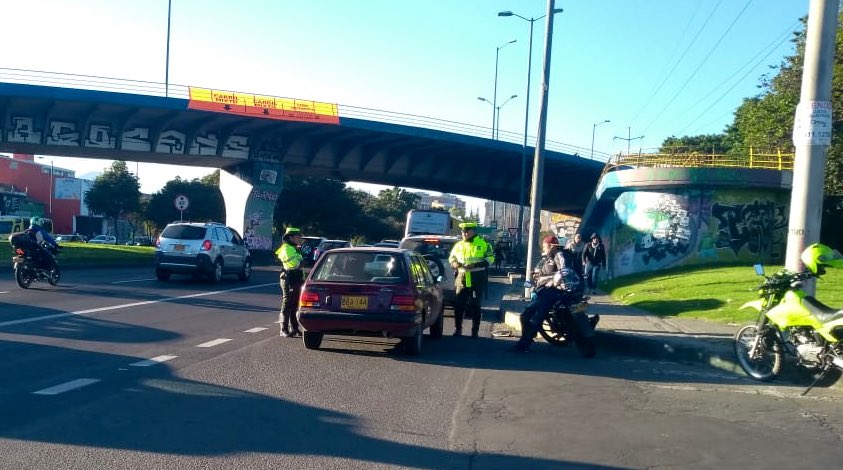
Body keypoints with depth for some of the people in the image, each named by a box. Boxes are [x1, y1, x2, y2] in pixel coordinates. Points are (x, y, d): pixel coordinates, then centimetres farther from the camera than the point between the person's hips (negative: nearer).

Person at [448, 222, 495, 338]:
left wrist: (476, 265, -16)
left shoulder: (483, 244, 2)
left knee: (475, 305, 0)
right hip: (462, 279, 3)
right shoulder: (459, 245, 13)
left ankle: (475, 330, 9)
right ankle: (457, 328, 14)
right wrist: (454, 263, -5)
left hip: (477, 279, -3)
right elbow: (451, 257, 20)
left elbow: (490, 258, -3)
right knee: (459, 304, 1)